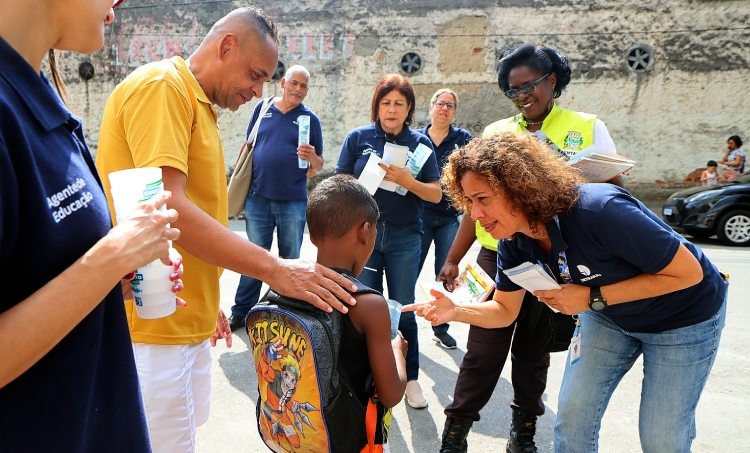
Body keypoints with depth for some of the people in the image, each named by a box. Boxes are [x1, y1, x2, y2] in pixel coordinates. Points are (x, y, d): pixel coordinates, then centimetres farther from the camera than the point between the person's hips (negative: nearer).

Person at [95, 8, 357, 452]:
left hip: (187, 324, 9)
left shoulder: (200, 107, 15)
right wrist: (274, 268, -26)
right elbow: (166, 208, -25)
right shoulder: (161, 85, -13)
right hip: (153, 327, -9)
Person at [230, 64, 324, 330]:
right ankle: (241, 312, 21)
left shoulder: (310, 119, 3)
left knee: (290, 259, 10)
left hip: (293, 201, -1)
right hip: (258, 198, 1)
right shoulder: (263, 108, 6)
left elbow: (319, 166, 5)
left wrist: (312, 157, -18)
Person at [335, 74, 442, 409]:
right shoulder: (358, 138, 2)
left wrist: (408, 181, -18)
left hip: (404, 238, 0)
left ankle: (410, 378, 22)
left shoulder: (420, 143, 3)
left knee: (403, 310, 7)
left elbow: (436, 194, 0)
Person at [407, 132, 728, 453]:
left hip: (683, 316, -4)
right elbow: (505, 311, -5)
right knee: (571, 425, 3)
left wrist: (591, 298, -30)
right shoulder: (514, 242, -17)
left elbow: (689, 273, -27)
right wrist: (456, 312, -26)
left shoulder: (599, 210, -37)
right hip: (608, 316, 5)